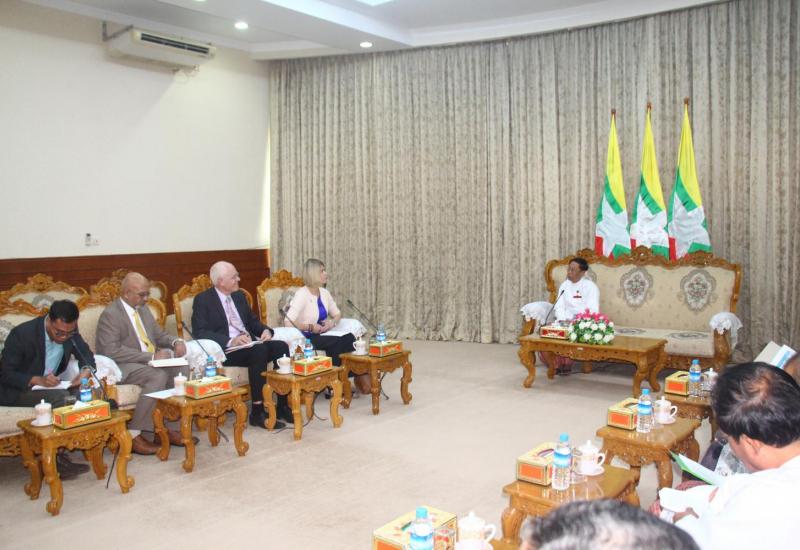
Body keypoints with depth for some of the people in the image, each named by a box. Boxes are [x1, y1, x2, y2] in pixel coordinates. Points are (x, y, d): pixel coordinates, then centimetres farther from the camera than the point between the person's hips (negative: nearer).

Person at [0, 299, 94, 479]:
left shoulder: (69, 331, -7)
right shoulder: (22, 333, -22)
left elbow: (86, 355, 3)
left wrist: (85, 371, -21)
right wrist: (37, 380, -35)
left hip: (50, 385, 6)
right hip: (16, 390, -6)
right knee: (60, 397, -32)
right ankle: (55, 460, -22)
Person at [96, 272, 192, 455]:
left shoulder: (143, 308, 13)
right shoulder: (110, 314, -12)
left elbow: (159, 334, 20)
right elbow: (112, 351, -22)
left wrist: (176, 342, -4)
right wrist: (151, 356, -26)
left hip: (151, 361, 8)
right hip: (123, 366, -8)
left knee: (181, 368, -17)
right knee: (159, 376, -33)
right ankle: (133, 434, -19)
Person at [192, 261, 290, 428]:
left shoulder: (239, 296, 17)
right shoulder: (203, 299, -3)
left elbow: (252, 321, 22)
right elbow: (200, 332, -14)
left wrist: (265, 330, -2)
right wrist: (230, 341, -27)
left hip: (249, 344, 6)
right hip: (224, 350, -6)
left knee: (281, 346, -20)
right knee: (259, 350, -34)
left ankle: (283, 405, -16)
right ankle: (258, 411, -27)